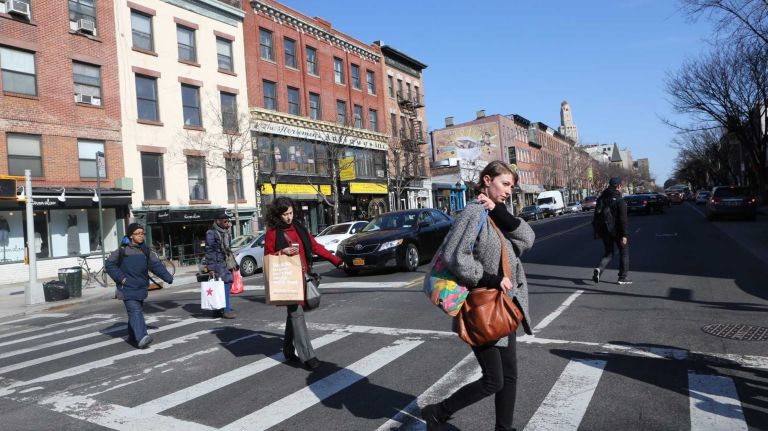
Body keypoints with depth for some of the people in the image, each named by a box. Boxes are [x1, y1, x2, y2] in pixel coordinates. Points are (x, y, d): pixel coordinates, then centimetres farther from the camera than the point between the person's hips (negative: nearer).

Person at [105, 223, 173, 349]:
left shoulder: (146, 251, 9)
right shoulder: (122, 250, -4)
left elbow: (156, 265, 6)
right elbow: (110, 264, 0)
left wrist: (168, 277, -3)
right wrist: (120, 278, -9)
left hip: (141, 287, 5)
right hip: (127, 288, -5)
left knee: (137, 311, 15)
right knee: (135, 311, -17)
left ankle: (132, 336, 32)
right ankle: (141, 338, -27)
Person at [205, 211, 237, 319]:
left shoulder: (226, 232, 15)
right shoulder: (211, 233, -8)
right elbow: (209, 251, -11)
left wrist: (234, 263, 21)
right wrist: (210, 268, -15)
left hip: (227, 263, 8)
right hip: (218, 263, -8)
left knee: (227, 284, 7)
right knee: (224, 286, -11)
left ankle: (217, 311, 15)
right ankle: (226, 310, -6)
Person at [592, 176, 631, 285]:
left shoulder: (601, 198, 7)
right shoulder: (619, 200, -13)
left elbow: (596, 216, 11)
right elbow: (623, 219, -18)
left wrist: (597, 232, 16)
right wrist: (624, 235, -18)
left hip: (605, 231, 5)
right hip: (617, 231, -5)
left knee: (608, 253, 16)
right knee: (624, 252, 12)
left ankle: (599, 269, -10)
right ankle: (623, 277, 14)